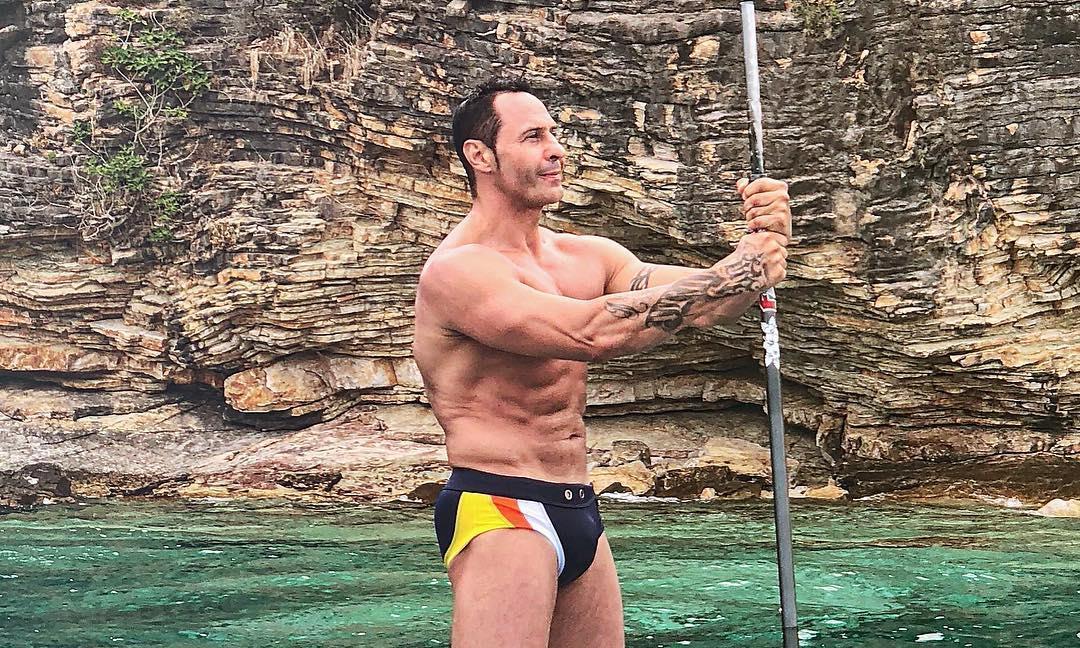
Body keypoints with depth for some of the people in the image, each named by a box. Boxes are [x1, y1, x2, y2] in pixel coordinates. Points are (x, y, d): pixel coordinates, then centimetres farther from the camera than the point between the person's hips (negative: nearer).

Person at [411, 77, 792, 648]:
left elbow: (699, 306, 2)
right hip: (498, 513, -7)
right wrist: (734, 274, -21)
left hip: (579, 514, 8)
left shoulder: (588, 257, 10)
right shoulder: (456, 270, -14)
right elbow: (594, 332, -26)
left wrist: (762, 239, -17)